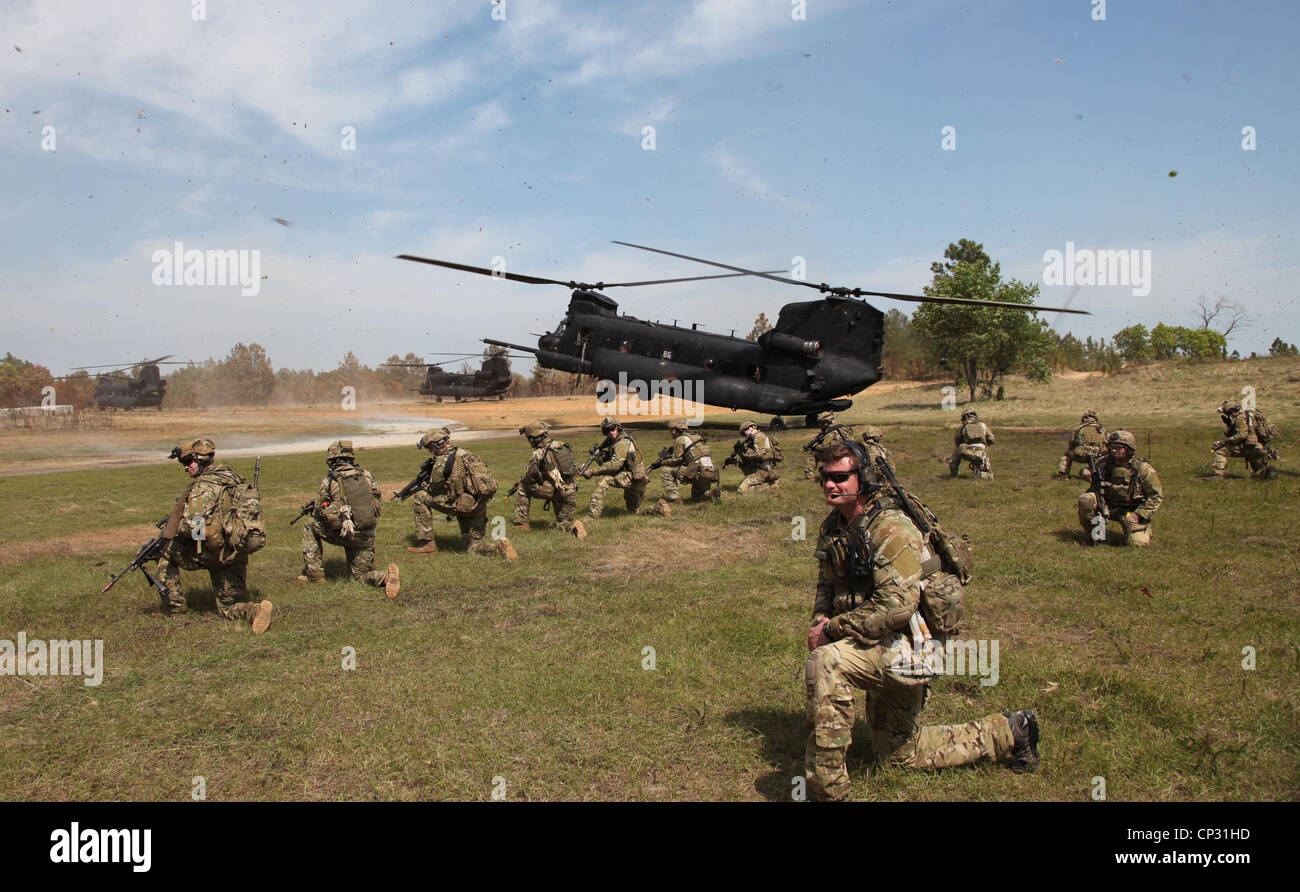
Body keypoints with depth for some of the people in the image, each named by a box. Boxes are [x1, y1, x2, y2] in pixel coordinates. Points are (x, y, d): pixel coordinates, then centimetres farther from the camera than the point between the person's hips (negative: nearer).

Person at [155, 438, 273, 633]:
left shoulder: (204, 486, -14)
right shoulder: (232, 478, 12)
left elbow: (193, 526, -21)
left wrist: (171, 529, 0)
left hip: (211, 553, -7)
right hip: (235, 556, 7)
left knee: (167, 552, 18)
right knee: (228, 609, 13)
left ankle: (174, 605, 18)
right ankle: (257, 610, -17)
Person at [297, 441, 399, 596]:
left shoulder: (329, 481, -2)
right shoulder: (366, 475, 5)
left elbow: (318, 514, 7)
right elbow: (378, 499, 12)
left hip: (343, 534, -3)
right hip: (367, 536, 3)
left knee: (309, 528, 23)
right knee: (360, 576, 19)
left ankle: (315, 574, 18)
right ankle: (384, 577, -14)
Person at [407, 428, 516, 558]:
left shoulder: (441, 461, -10)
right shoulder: (465, 453, 15)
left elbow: (435, 490, 0)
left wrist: (423, 486, 22)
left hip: (464, 506, -8)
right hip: (480, 507, 8)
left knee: (420, 497, 5)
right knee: (472, 549, 18)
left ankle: (426, 543, 6)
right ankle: (499, 547, -10)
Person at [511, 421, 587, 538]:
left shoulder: (538, 453, -11)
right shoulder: (563, 445, 9)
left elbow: (530, 476, -11)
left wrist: (520, 481, 13)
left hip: (555, 491, -6)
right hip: (571, 494, 6)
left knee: (523, 487, 12)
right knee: (563, 523, 22)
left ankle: (521, 522, 9)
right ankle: (575, 527, -13)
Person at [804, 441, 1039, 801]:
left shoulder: (890, 528, -23)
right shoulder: (833, 527, 4)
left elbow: (897, 606, -31)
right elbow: (827, 584, 17)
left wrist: (832, 629, -25)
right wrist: (820, 619, -6)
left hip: (907, 647, -10)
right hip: (883, 650, 10)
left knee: (824, 663, -34)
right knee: (900, 752, 24)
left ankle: (826, 789, -25)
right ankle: (1004, 734, 38)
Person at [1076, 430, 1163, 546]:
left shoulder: (1143, 469, -15)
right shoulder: (1102, 464, -6)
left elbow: (1157, 496, -9)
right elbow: (1095, 487, 11)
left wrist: (1138, 515, -17)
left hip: (1132, 511, -2)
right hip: (1109, 507, 2)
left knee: (1137, 543, -18)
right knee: (1085, 499, -24)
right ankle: (1091, 533, -3)